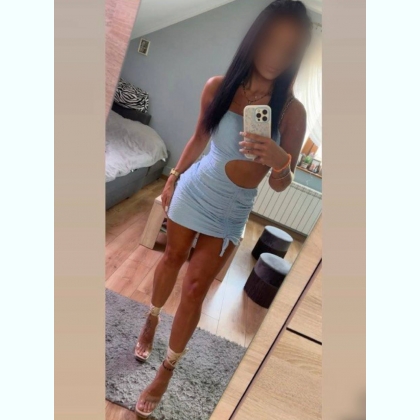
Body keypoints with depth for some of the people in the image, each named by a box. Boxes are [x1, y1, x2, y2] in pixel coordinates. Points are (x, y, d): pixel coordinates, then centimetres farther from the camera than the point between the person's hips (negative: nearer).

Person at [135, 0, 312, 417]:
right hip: (195, 190, 2)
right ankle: (151, 321, 48)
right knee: (172, 259, 17)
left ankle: (167, 371, 25)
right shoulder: (218, 86, -8)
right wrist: (174, 177, 14)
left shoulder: (291, 111, -12)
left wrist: (281, 162, -32)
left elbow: (280, 186, -10)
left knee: (195, 288, 4)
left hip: (232, 211, -1)